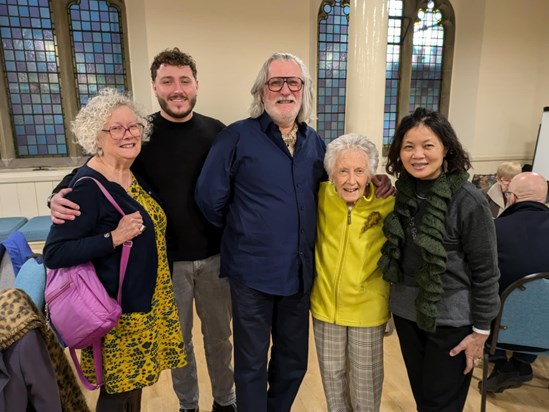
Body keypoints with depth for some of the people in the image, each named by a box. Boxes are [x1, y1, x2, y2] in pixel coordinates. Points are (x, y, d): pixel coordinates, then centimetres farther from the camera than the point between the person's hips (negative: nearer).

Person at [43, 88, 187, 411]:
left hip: (146, 300, 7)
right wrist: (114, 238, -27)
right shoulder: (88, 187, -20)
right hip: (116, 309, -7)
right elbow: (54, 254, -22)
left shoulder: (136, 175, 3)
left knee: (135, 380, 22)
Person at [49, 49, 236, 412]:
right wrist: (63, 200, -20)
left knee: (219, 335, 17)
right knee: (178, 339, 17)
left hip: (215, 256, 1)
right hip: (165, 259, 0)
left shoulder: (217, 132, -3)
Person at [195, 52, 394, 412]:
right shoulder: (237, 136, -9)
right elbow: (210, 198, -9)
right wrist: (243, 233, 2)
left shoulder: (314, 142, 7)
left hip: (300, 272, 5)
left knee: (294, 360, 22)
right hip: (252, 272, -4)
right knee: (252, 364, 14)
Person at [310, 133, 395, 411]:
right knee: (332, 374, 21)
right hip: (325, 304, 2)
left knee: (366, 379, 17)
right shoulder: (321, 196, -11)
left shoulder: (388, 203, -16)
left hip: (368, 308, -2)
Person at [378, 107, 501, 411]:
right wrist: (395, 300, 9)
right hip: (406, 312, 5)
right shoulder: (403, 192, -2)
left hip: (451, 320, -5)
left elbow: (486, 271, -12)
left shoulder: (468, 201, -18)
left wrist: (481, 330, -8)